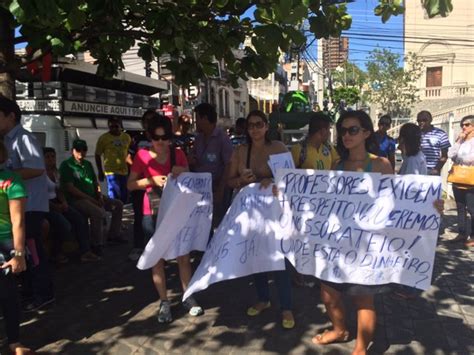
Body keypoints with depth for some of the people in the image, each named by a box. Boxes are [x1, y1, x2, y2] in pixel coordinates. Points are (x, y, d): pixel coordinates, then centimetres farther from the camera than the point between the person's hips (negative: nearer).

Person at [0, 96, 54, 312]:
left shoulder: (23, 138, -13)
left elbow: (37, 169, -24)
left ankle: (43, 294, 8)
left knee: (31, 248, -3)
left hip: (31, 204, -9)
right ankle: (30, 287, 32)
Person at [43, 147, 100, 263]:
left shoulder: (55, 172, 15)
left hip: (57, 203, 8)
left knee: (80, 219, -10)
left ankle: (85, 251, -10)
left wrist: (64, 202, 0)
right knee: (65, 225, -29)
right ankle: (57, 252, -2)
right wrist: (55, 206, -17)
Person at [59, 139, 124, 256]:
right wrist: (90, 199, -19)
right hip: (77, 199, -9)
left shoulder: (87, 164, 16)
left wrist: (100, 196, 3)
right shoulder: (66, 165, -8)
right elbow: (70, 188, -17)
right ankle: (97, 245, -20)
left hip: (93, 197, 9)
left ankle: (113, 234, 15)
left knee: (118, 204, 6)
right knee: (99, 212, -33)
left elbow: (95, 182, 22)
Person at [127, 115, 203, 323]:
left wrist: (183, 174, -13)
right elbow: (130, 185, -2)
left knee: (183, 256, 4)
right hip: (153, 214, -1)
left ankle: (188, 298, 19)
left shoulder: (178, 154, 3)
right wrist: (151, 180, -17)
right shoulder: (142, 155, -2)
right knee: (157, 258, 5)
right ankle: (164, 302, 18)